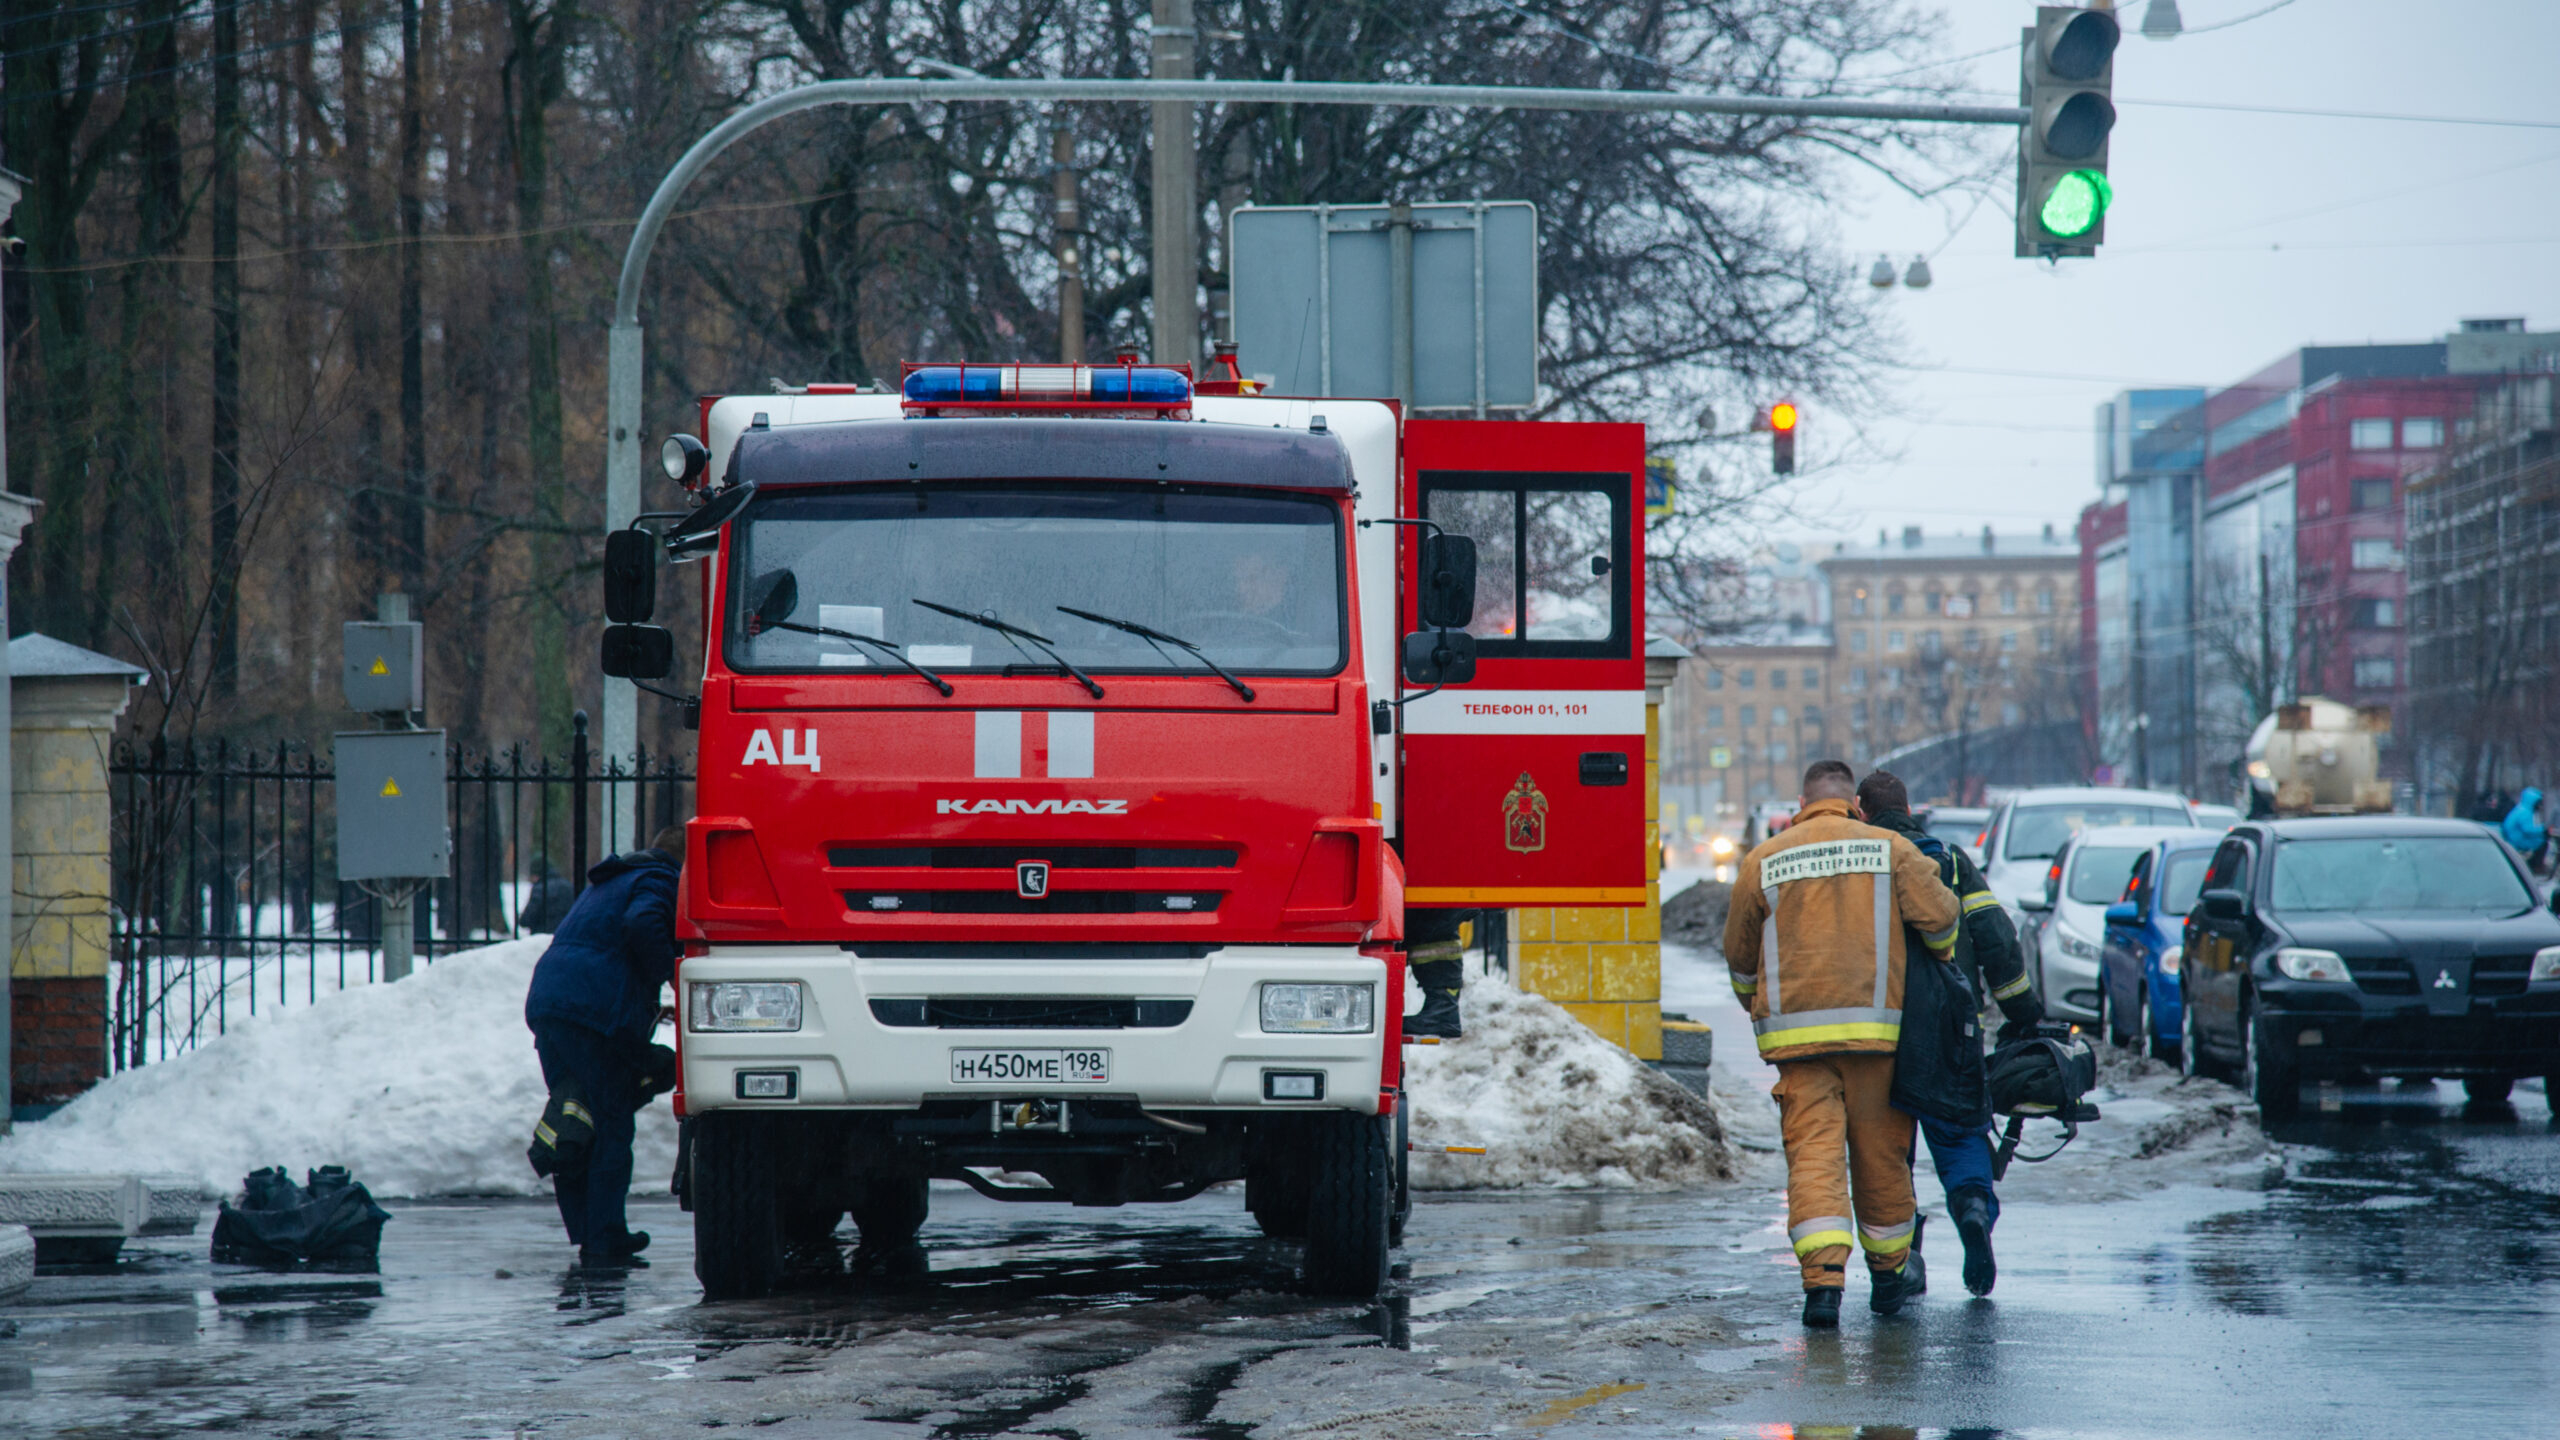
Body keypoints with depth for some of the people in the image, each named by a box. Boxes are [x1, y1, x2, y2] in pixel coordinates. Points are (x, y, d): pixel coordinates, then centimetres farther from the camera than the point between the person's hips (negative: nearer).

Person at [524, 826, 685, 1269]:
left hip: (546, 1000, 9)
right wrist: (671, 970, -5)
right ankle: (603, 1243, -7)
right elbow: (642, 923, -19)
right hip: (596, 1012, -8)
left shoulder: (611, 881, 29)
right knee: (610, 1128, -4)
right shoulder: (659, 881, 2)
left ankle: (586, 1233, 19)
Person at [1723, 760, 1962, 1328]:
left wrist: (1755, 1003, 34)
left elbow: (1739, 952, 16)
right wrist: (1940, 954, 22)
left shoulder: (1763, 860, 7)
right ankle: (1889, 1272, 26)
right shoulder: (1890, 849, 4)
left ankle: (1823, 1280, -20)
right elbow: (1939, 914, -2)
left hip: (1794, 1029, 0)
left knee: (1812, 1154, -4)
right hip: (1874, 1023, 0)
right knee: (1880, 1153, 13)